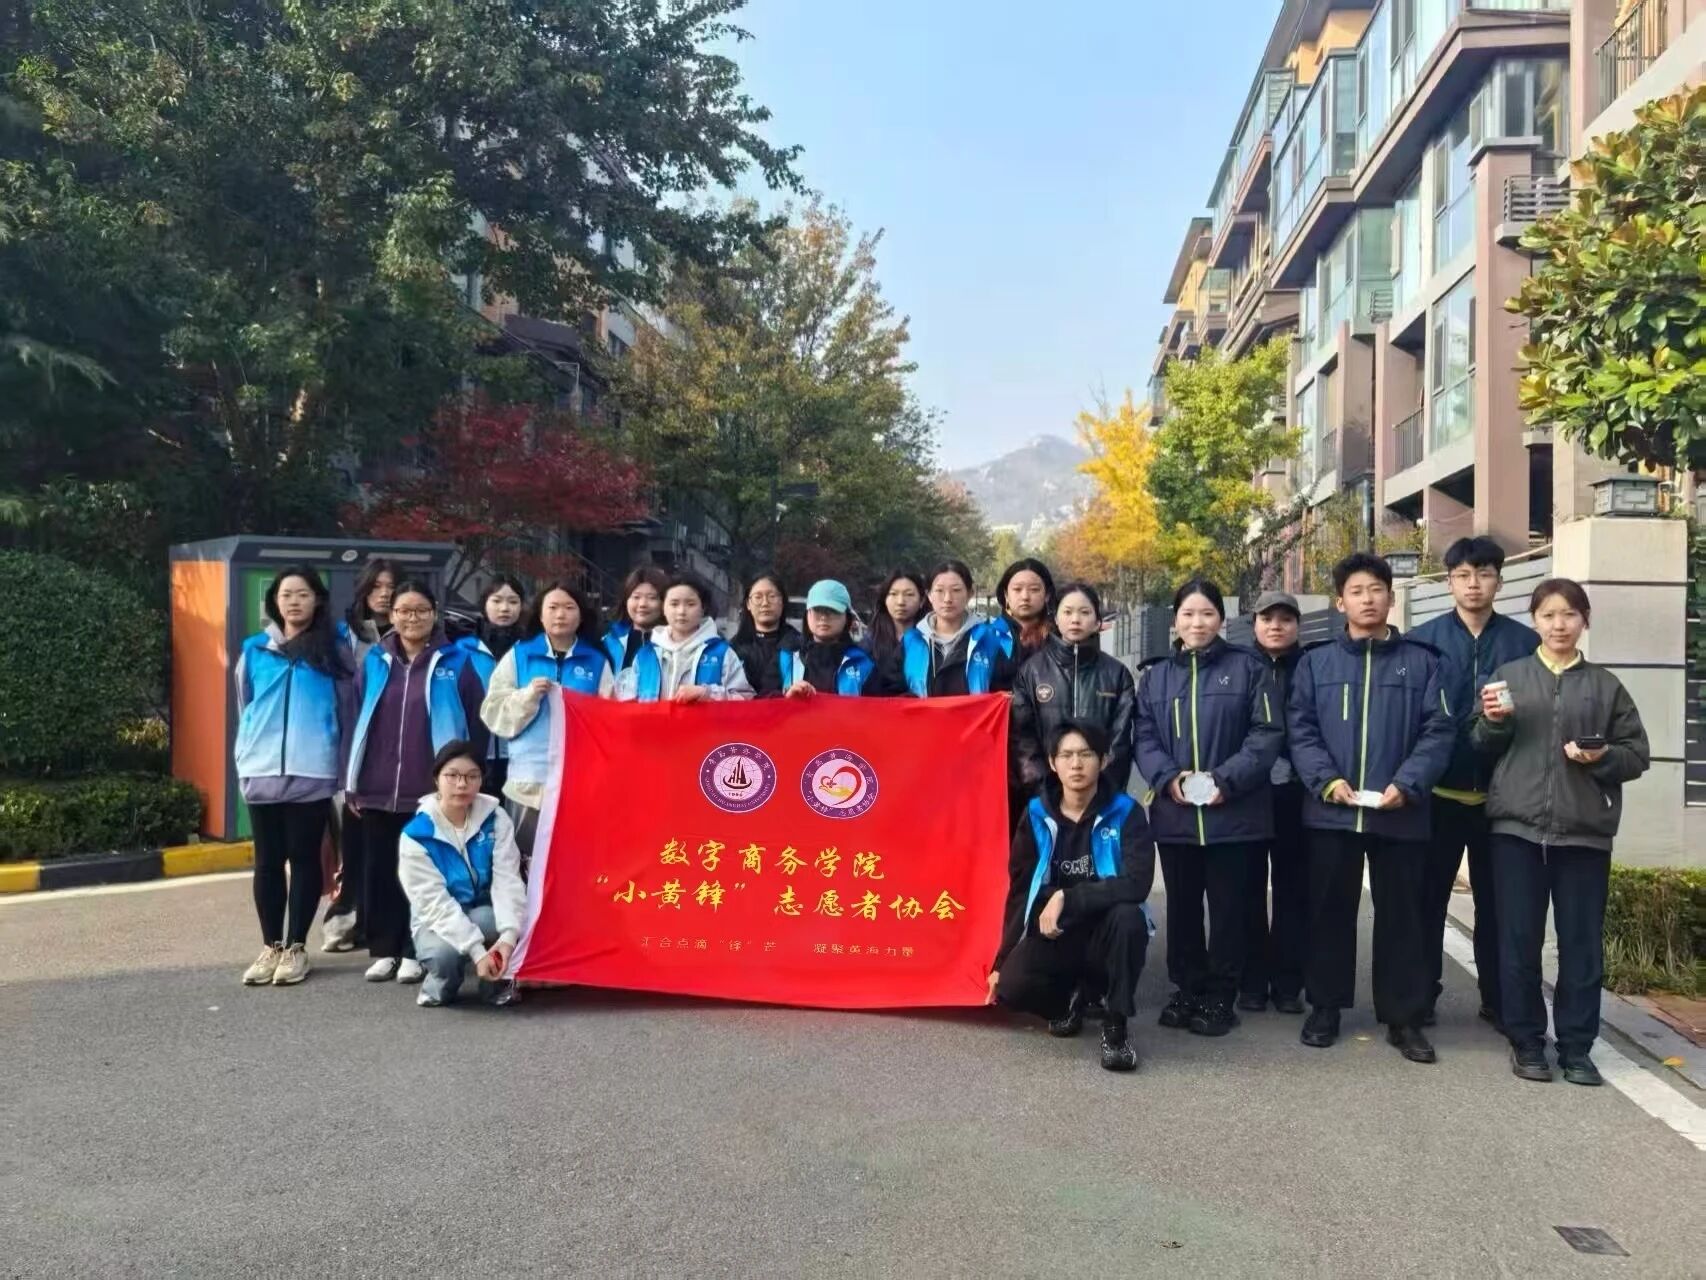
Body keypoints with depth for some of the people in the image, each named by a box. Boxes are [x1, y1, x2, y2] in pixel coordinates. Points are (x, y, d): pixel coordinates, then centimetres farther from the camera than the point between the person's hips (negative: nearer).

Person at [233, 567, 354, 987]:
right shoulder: (255, 650, 8)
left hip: (313, 773, -2)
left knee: (304, 858, 5)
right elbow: (245, 711, 16)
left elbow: (347, 712, 4)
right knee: (268, 862, 8)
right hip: (262, 773, 2)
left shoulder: (334, 651, 2)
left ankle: (296, 947, 13)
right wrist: (245, 761, 13)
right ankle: (271, 946, 18)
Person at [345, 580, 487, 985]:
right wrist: (351, 783, 7)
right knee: (380, 871, 9)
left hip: (431, 791, -3)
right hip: (377, 791, 3)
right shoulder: (374, 662, 10)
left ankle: (415, 951, 14)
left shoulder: (456, 663, 0)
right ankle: (383, 950, 20)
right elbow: (355, 721, 11)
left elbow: (477, 725, 0)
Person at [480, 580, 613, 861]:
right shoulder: (518, 656, 9)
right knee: (529, 862, -1)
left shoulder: (597, 661, 9)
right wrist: (527, 696, -11)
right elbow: (493, 713, 3)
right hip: (529, 779, 0)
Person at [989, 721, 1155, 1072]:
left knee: (1128, 916, -35)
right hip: (1053, 935, 2)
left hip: (1105, 933, -2)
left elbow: (1136, 884, -24)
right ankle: (1075, 995, 11)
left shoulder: (1125, 812, -11)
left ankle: (1115, 1024, -14)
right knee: (1013, 987, -26)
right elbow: (1019, 892, 3)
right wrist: (1002, 960, 1)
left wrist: (1067, 900, -24)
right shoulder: (1036, 814, -3)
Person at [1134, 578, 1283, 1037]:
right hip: (1174, 813, 3)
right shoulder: (1156, 675, 11)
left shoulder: (1248, 668, 1)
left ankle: (1219, 998, 16)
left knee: (1227, 907, 4)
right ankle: (1187, 990, 25)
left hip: (1234, 812, -3)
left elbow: (1267, 733, -6)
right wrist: (1168, 778, -12)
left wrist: (1227, 779, -16)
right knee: (1182, 907, 12)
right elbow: (1144, 737, 6)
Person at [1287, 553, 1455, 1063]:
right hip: (1331, 811, 1)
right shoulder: (1315, 662, 8)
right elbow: (1299, 729, 2)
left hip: (1400, 813, -1)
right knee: (1330, 911, 9)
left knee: (1401, 913, 6)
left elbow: (1439, 731, -1)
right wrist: (1326, 779, -13)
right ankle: (1325, 1006, 22)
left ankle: (1404, 1016, 17)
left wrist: (1407, 783, -15)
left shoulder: (1422, 662, 6)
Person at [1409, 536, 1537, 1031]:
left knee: (1496, 899, 11)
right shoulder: (1423, 639, -1)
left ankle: (1497, 998, 23)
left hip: (1502, 794, 1)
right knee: (1429, 897, 7)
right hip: (1438, 791, -1)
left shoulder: (1525, 642, 2)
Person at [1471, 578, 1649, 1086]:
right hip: (1517, 825, 0)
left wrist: (1602, 757, -11)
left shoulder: (1606, 686, 8)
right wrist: (1493, 721, -13)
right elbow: (1481, 749, 7)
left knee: (1582, 942, 5)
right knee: (1519, 939, 4)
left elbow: (1637, 754, 8)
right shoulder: (1508, 676, 8)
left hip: (1584, 831, 1)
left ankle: (1576, 1046, 17)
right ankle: (1526, 1041, 16)